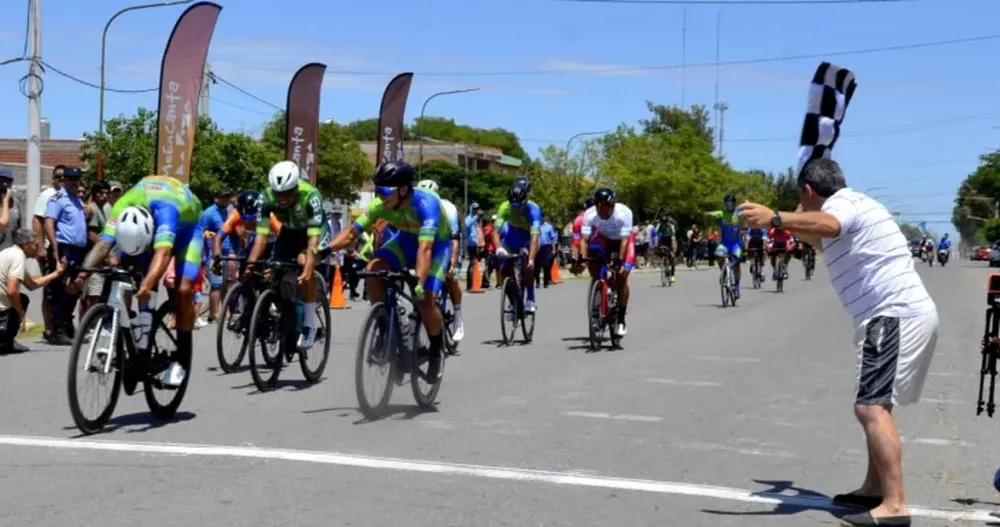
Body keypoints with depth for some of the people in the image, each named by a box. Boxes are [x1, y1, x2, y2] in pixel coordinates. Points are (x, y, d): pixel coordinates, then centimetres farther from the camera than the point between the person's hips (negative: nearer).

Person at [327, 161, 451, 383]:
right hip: (407, 238, 5)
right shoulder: (381, 204, -23)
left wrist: (419, 282, -58)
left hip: (436, 242, -5)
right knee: (373, 270, -23)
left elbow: (425, 248, -47)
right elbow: (352, 232, -20)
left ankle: (436, 348, 7)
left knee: (426, 300, -22)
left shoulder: (426, 203, -38)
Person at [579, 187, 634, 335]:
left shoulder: (624, 213, -36)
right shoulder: (590, 215, -30)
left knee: (622, 276, -15)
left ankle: (621, 320, -6)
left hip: (622, 240, -2)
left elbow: (624, 240, -38)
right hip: (603, 239, 3)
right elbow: (584, 239, -32)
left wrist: (620, 261, -47)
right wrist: (582, 259, -46)